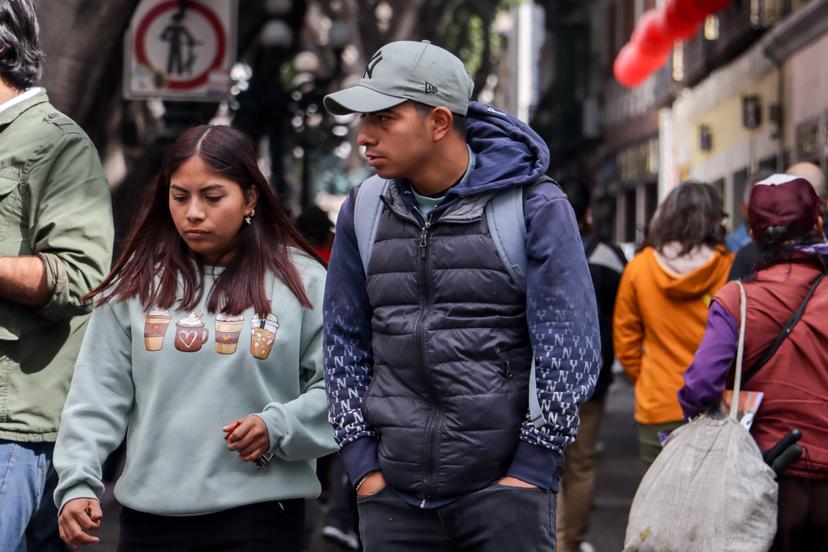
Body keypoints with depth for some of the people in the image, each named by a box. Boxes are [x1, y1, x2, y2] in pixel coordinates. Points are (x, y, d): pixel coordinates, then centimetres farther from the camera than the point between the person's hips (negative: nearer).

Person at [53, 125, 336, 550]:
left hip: (259, 515, -2)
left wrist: (278, 428, -15)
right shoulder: (136, 283, 6)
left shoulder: (301, 281, 1)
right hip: (150, 516, 2)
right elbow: (97, 395, 4)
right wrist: (77, 484, -7)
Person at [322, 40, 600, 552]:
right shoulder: (363, 211, 8)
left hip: (503, 489, -4)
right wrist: (362, 462, 6)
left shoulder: (535, 206, -5)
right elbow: (344, 340, 14)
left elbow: (569, 345, -5)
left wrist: (530, 468, -8)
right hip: (393, 496, 4)